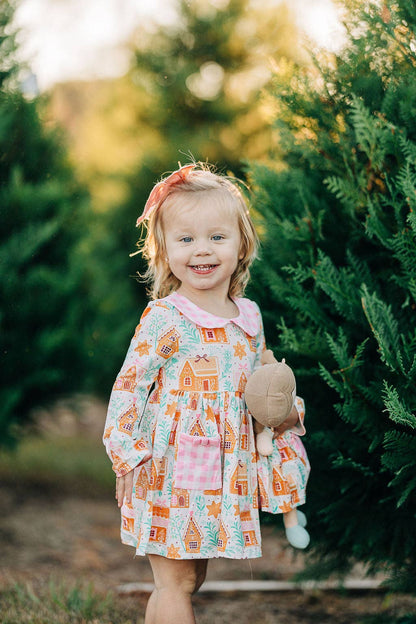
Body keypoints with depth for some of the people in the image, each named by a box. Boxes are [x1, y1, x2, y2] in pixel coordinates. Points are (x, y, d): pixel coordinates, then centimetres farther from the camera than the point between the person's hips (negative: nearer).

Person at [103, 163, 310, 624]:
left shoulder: (248, 316, 6)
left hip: (225, 472, 6)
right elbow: (129, 384, -9)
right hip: (170, 471, -6)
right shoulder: (163, 318, -11)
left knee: (191, 575, 15)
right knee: (176, 580, -2)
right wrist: (125, 452, -14)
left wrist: (284, 413, 2)